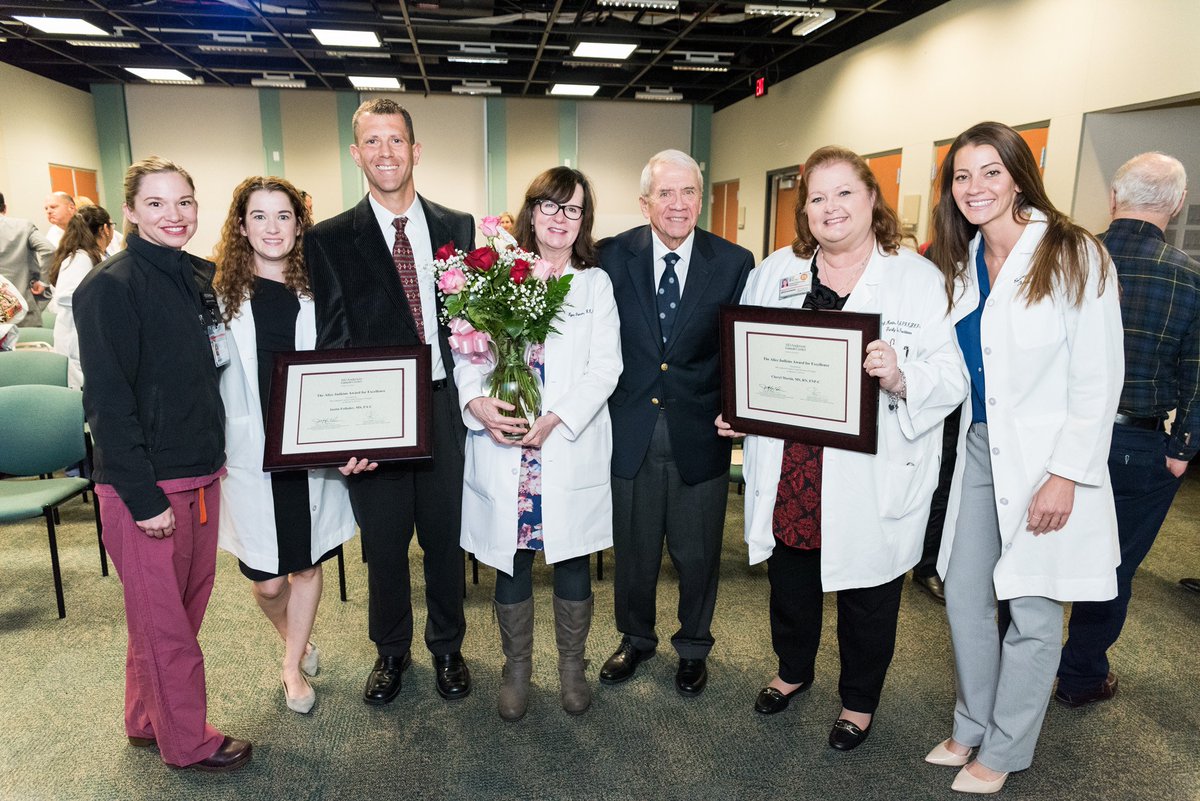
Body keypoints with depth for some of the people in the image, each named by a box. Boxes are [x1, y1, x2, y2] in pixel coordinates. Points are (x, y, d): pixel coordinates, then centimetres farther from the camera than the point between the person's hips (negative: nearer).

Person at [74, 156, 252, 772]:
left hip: (200, 471, 7)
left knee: (189, 601, 18)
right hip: (145, 483, -7)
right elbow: (107, 400, -17)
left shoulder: (202, 277, 8)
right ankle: (186, 741, 25)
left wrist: (216, 455, 12)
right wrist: (143, 498, -18)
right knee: (163, 618, 7)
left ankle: (147, 721, 38)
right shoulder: (110, 287, -14)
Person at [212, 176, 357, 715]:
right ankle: (296, 640, 39)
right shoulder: (220, 291, -1)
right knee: (267, 580, 5)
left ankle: (293, 667, 34)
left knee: (307, 565, 11)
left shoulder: (317, 288, 3)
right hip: (250, 453, -1)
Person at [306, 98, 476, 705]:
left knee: (445, 537, 14)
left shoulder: (457, 228, 5)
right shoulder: (329, 240, -1)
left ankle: (446, 648, 38)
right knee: (384, 544, 14)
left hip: (442, 409, 1)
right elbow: (330, 345, -6)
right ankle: (391, 650, 39)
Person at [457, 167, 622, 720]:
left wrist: (556, 418, -15)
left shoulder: (596, 284, 7)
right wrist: (477, 401, -20)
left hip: (573, 449, 1)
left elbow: (605, 367, -2)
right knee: (512, 562, 11)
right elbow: (466, 352, 1)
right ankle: (516, 668, 31)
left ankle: (572, 665, 32)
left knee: (572, 561, 10)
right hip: (503, 451, 0)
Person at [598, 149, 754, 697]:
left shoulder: (734, 263, -3)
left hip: (699, 432, 0)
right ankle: (635, 638, 43)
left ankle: (694, 646, 41)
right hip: (631, 430, 1)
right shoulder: (613, 256, -3)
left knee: (698, 552, 16)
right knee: (633, 549, 17)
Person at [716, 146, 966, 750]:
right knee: (790, 579, 21)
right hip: (788, 467, 3)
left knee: (866, 591, 15)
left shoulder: (920, 278, -5)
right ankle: (793, 669, 48)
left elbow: (952, 377, -10)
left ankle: (860, 700, 40)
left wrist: (901, 378, -29)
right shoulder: (774, 271, 6)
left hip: (873, 478, -3)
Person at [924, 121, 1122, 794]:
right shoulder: (960, 263, 7)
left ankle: (1004, 751, 27)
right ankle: (972, 725, 35)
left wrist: (1065, 475, -16)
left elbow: (1099, 379, -13)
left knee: (1033, 613, 7)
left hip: (1046, 461, -5)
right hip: (979, 450, 6)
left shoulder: (1075, 255, -11)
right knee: (964, 596, 13)